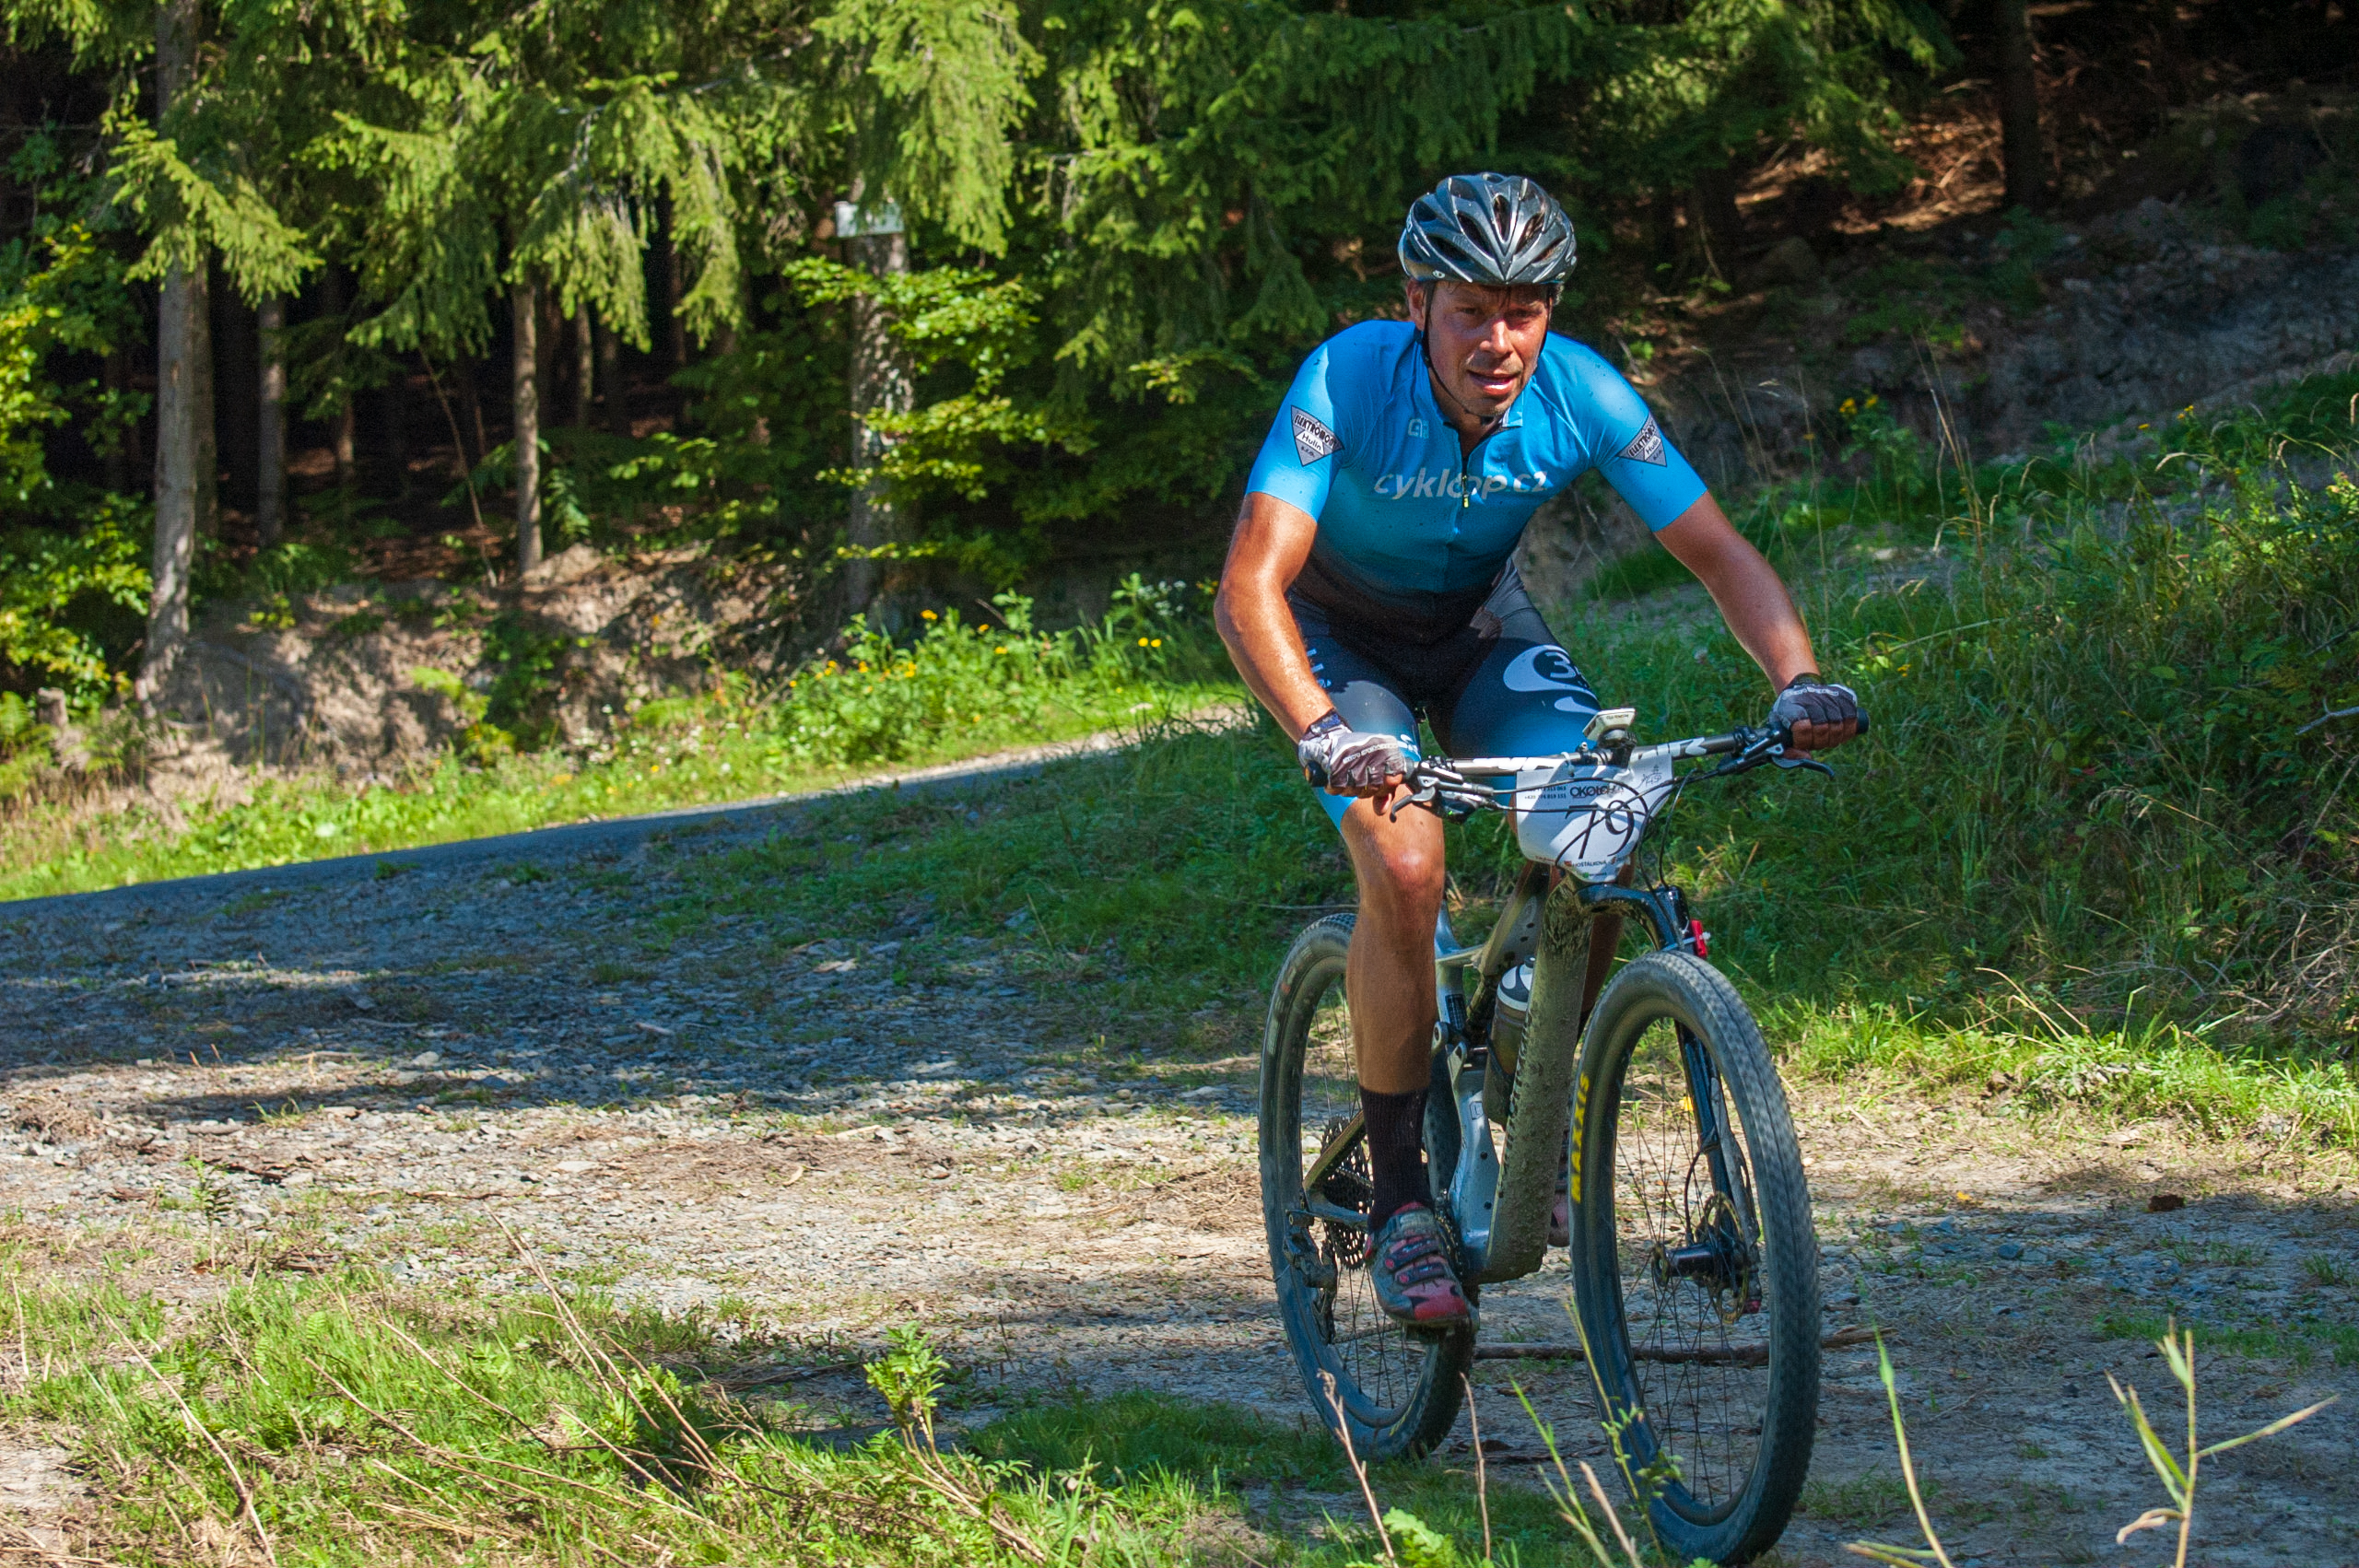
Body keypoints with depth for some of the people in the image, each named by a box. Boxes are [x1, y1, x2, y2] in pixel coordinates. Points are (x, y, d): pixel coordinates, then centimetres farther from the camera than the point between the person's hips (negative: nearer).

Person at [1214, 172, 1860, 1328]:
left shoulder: (1581, 396, -24)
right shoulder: (1348, 379, -33)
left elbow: (1719, 553, -19)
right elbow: (1250, 585, -40)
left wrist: (1798, 678, -37)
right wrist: (1324, 734, -56)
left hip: (1479, 628, 3)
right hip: (1341, 637, -3)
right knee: (1404, 865, -27)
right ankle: (1396, 1200, -13)